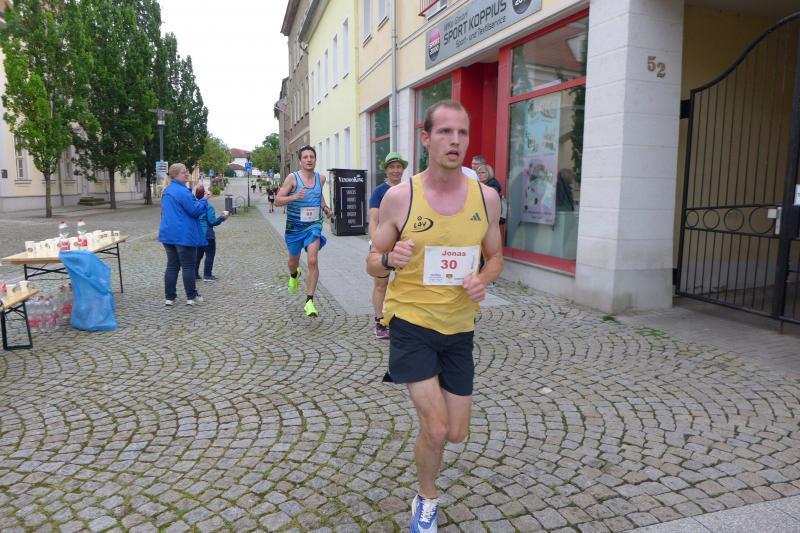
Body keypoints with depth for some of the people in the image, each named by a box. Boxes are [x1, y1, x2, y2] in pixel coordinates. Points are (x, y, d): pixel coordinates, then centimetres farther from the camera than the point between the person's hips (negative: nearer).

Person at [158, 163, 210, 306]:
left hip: (168, 234, 8)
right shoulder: (182, 191, -15)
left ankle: (169, 297, 11)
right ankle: (191, 297, 5)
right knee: (188, 266, -1)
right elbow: (194, 210, -17)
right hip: (184, 235, -8)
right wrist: (204, 199, -7)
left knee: (172, 266, 10)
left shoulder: (167, 191, 14)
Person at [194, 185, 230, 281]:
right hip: (207, 234, -7)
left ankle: (194, 273, 18)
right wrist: (223, 218, -4)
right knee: (210, 254, 3)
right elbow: (212, 221, -17)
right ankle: (207, 275, 3)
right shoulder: (208, 206, -17)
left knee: (198, 254, 16)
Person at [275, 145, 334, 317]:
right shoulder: (292, 178, -10)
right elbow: (277, 200, -13)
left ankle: (309, 301, -11)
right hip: (294, 227, -1)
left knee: (313, 261, -17)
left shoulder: (321, 178, 2)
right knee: (294, 260, 19)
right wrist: (295, 197, -29)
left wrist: (325, 208, 7)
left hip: (313, 226, 1)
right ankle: (294, 275, 57)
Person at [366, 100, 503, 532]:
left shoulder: (486, 197, -3)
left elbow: (496, 257, 10)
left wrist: (484, 278, -13)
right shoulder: (399, 196, -11)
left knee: (456, 433, 11)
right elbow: (372, 264, -2)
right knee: (435, 428, -8)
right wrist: (390, 258, -25)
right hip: (411, 320, -3)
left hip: (459, 326, 4)